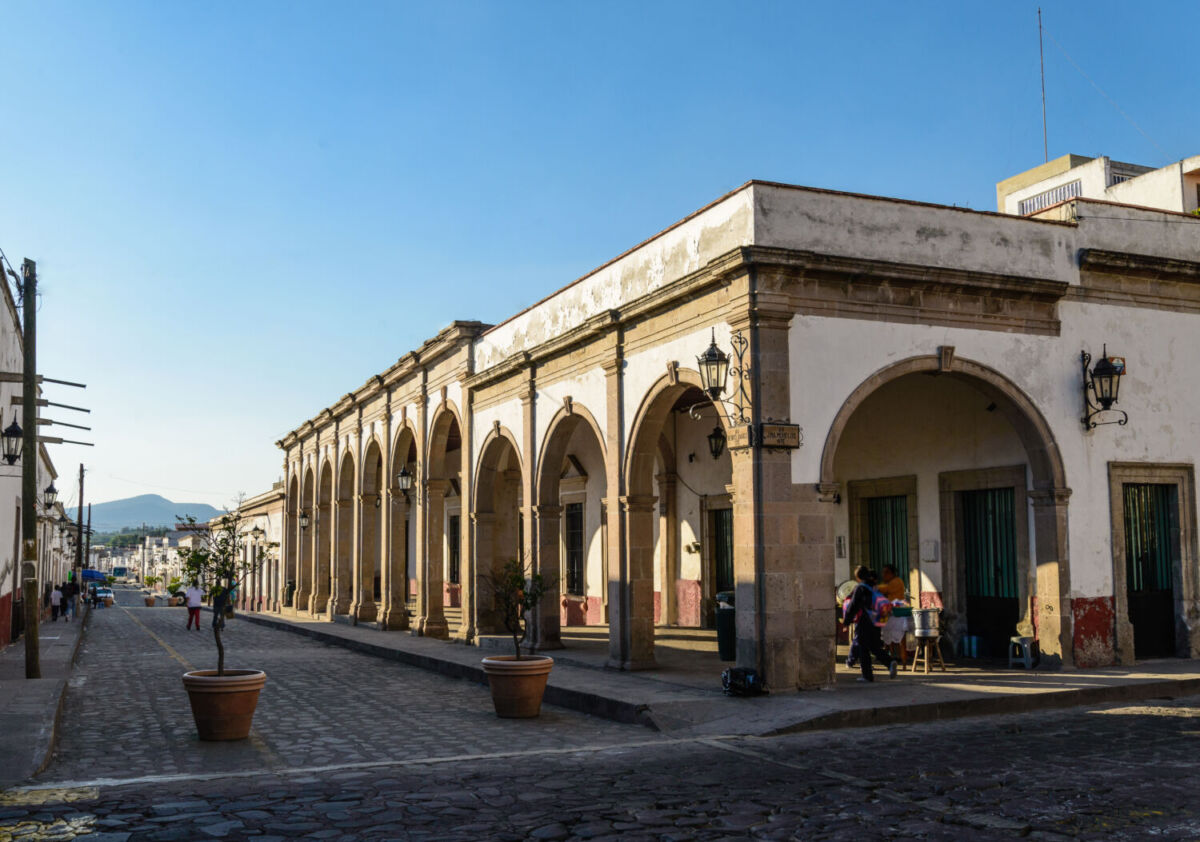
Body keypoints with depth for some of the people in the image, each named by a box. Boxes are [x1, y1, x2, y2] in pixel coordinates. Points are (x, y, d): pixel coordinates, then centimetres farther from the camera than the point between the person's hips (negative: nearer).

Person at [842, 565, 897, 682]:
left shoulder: (860, 588, -12)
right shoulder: (874, 588, 9)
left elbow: (853, 606, -11)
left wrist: (846, 621, -2)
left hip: (863, 624, -7)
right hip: (875, 623, 7)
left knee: (863, 649, 3)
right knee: (875, 647, 15)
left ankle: (867, 675, 5)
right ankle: (890, 662, -8)